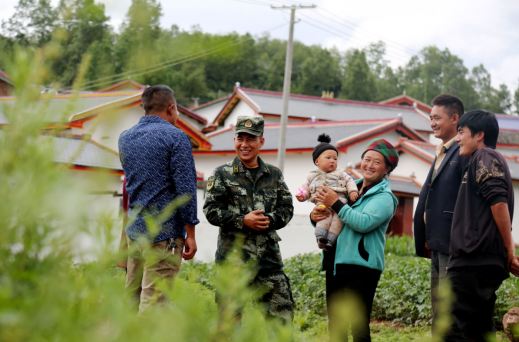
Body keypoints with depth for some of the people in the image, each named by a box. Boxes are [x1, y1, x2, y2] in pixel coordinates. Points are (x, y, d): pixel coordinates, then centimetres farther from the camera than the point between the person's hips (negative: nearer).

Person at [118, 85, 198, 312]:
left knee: (131, 296, 12)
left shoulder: (125, 138, 11)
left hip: (134, 229, 7)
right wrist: (190, 233, -9)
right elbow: (185, 188, -13)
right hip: (164, 232, -7)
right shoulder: (175, 137, -9)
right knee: (153, 299, -5)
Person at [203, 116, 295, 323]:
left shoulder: (274, 175, 10)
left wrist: (270, 220, -11)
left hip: (268, 256, 3)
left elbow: (287, 208, 10)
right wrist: (242, 221, -15)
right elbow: (211, 210, -4)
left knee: (282, 313, 0)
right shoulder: (222, 174, 1)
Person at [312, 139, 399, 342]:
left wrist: (336, 203, -17)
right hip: (338, 263, 7)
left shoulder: (384, 197, -4)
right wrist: (315, 216, -1)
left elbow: (364, 223, -21)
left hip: (362, 266, -7)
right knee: (335, 326, 10)